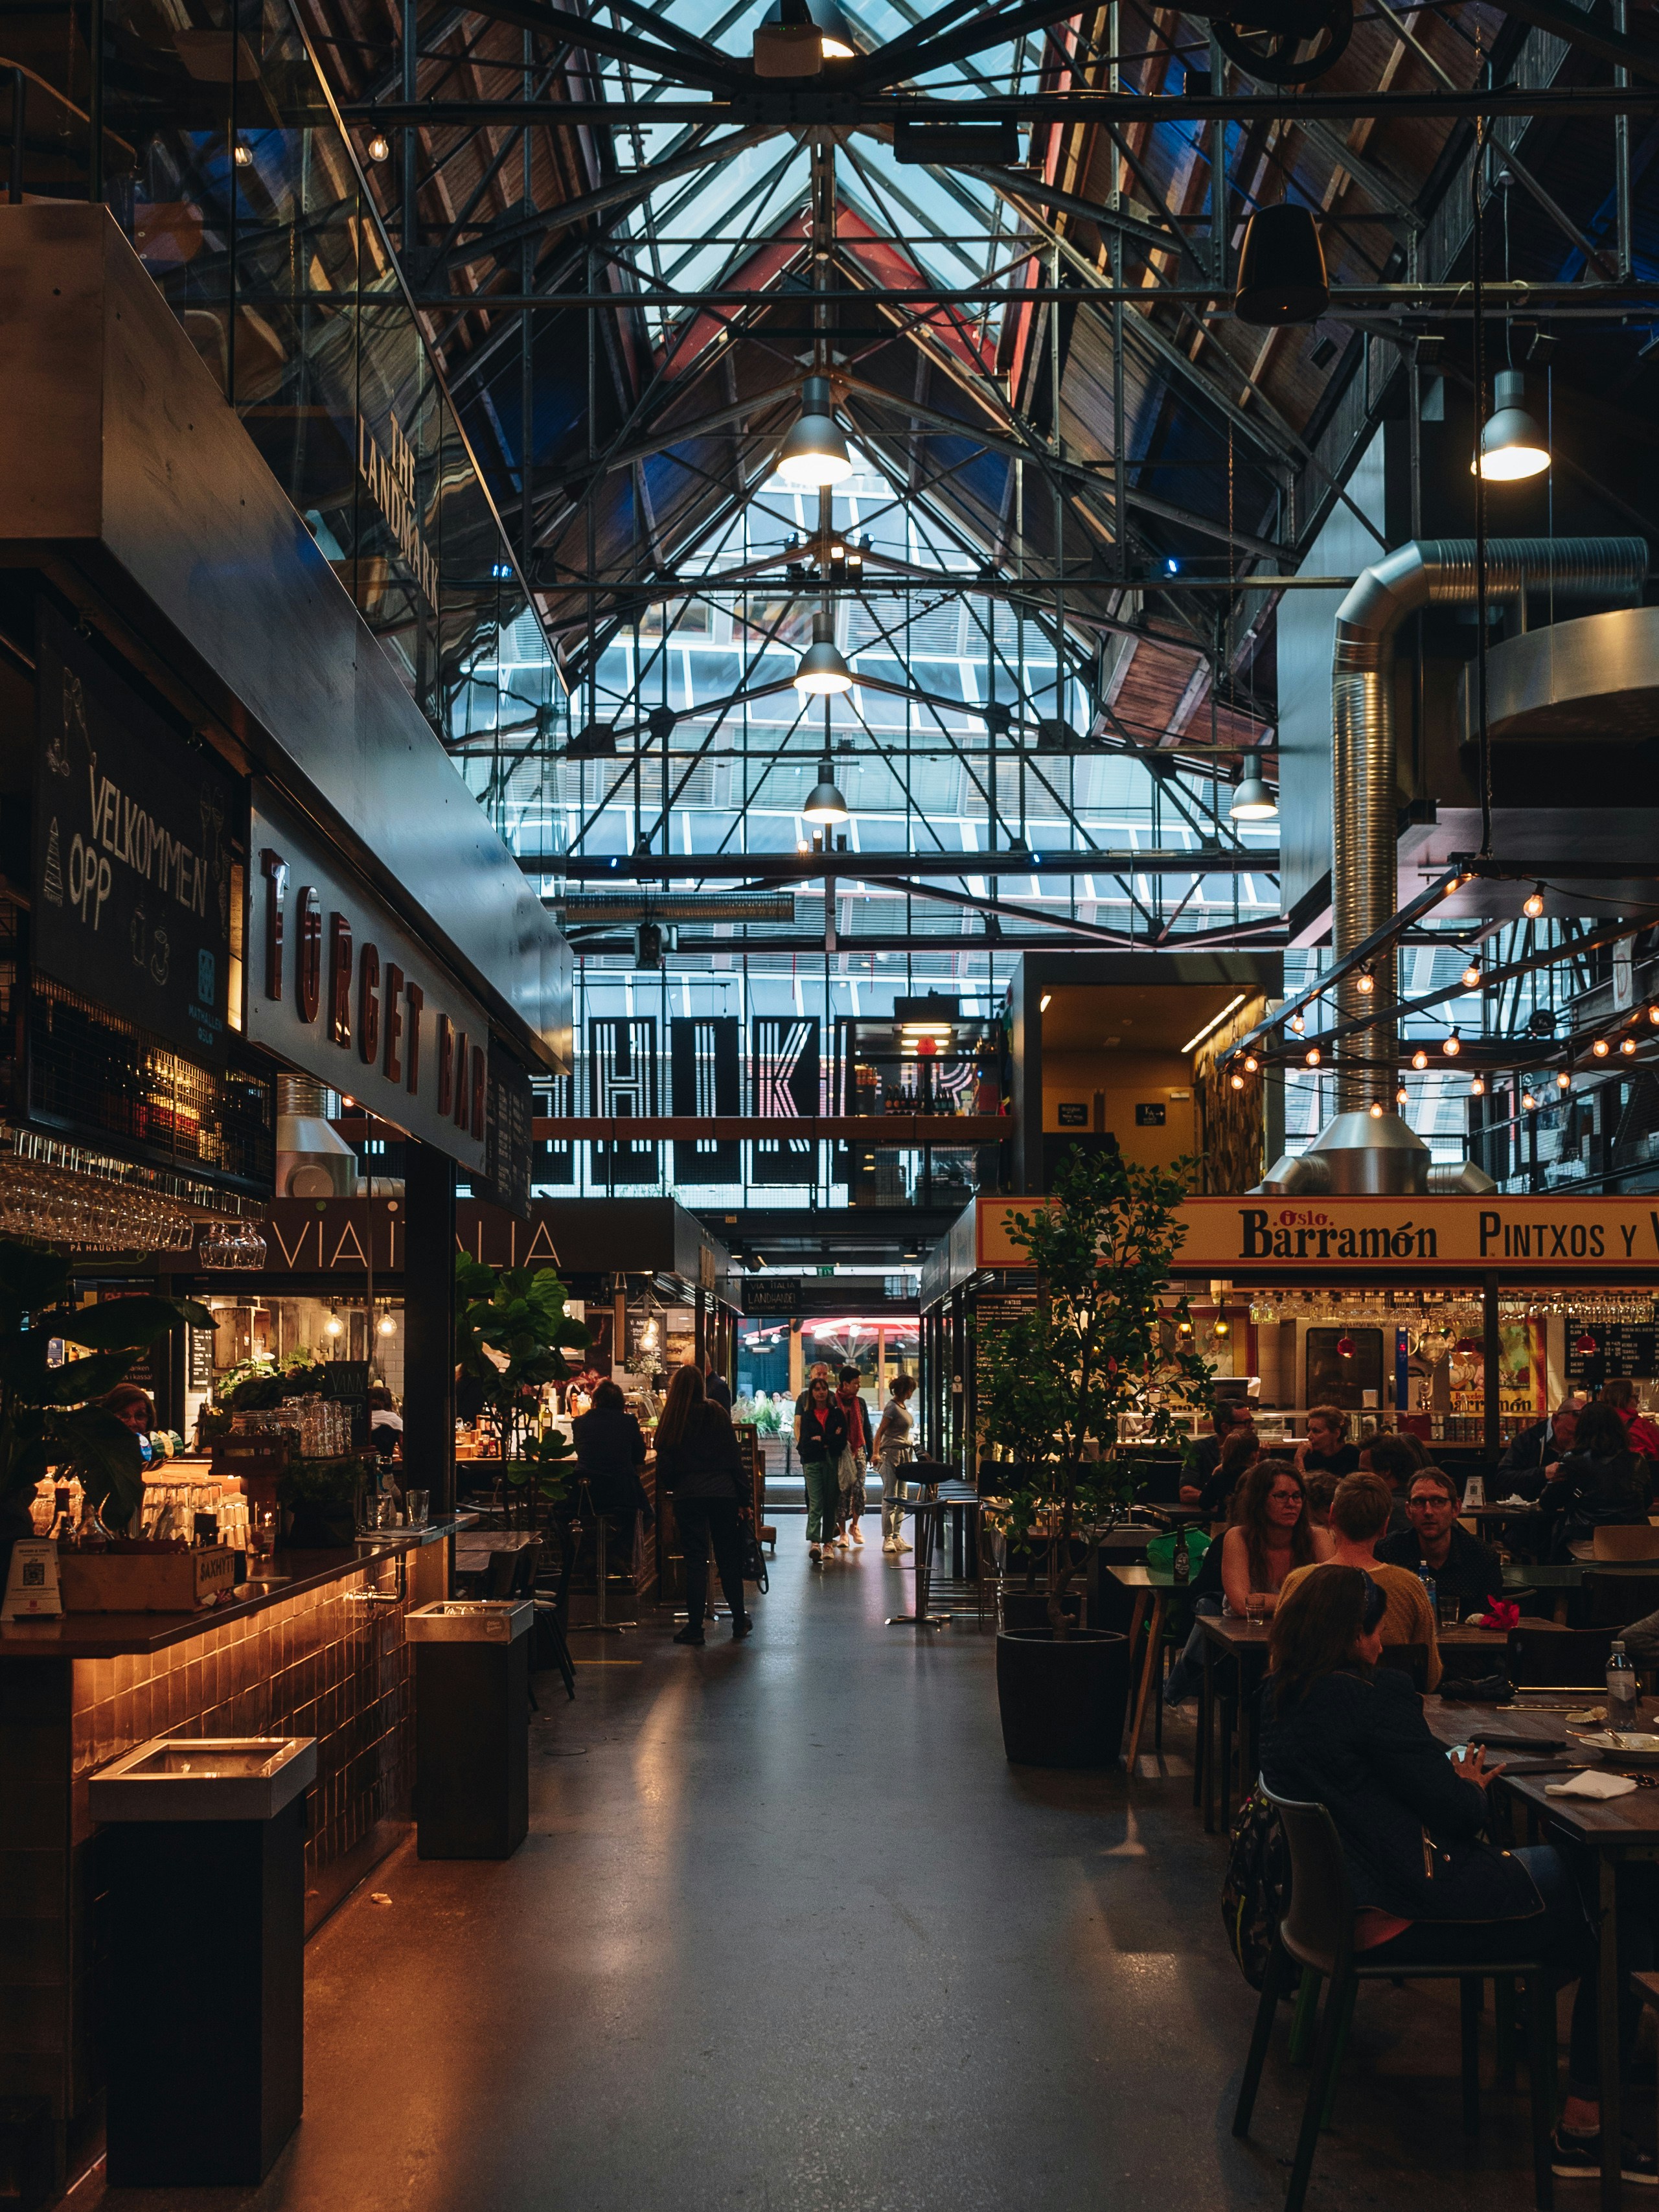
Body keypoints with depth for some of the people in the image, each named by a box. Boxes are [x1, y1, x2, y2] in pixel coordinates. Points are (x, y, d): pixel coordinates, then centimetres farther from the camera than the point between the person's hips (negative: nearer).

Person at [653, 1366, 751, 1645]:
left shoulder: (670, 1421, -2)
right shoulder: (718, 1414, 1)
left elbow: (664, 1465, 0)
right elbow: (735, 1459, 2)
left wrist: (671, 1488, 20)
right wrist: (743, 1500, 6)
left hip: (688, 1495, -1)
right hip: (723, 1493, 1)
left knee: (695, 1559, 3)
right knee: (729, 1558, 11)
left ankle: (695, 1625, 2)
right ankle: (739, 1622, 19)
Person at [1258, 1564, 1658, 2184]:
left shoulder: (1277, 1697, 7)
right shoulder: (1372, 1696, -19)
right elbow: (1458, 1815, -15)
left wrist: (1448, 1778, 12)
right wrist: (1471, 1787, 6)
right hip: (1408, 1912, -9)